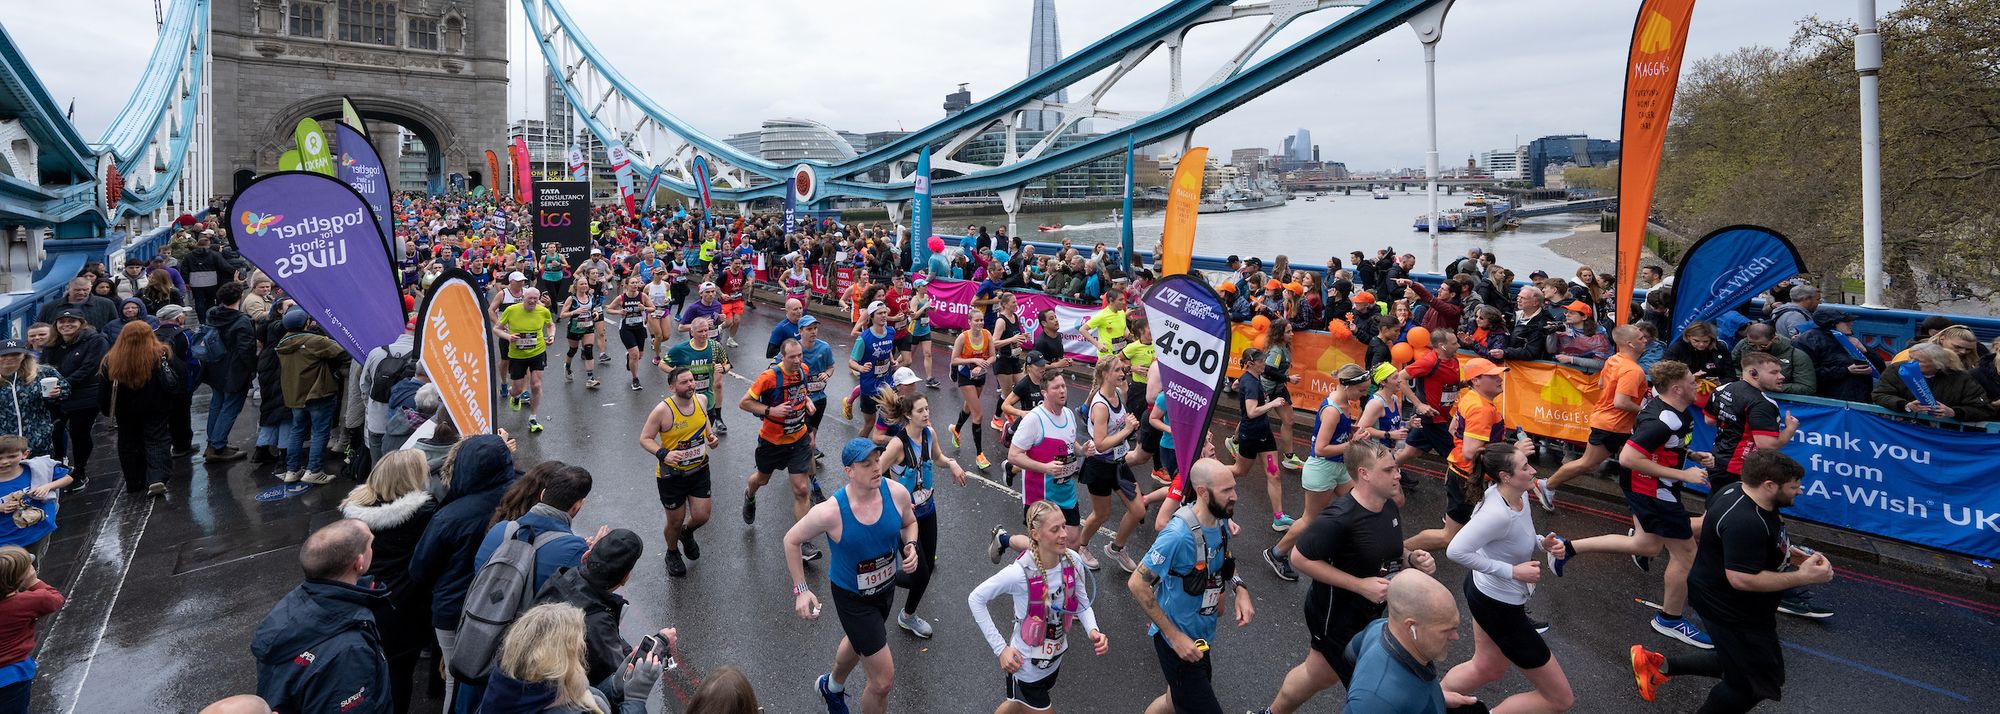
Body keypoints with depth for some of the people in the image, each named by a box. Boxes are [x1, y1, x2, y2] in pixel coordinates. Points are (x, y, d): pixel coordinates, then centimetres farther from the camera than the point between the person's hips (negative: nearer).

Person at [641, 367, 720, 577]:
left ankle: (687, 533, 44)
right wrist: (663, 454, -31)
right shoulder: (663, 410, -25)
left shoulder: (701, 399, -9)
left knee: (701, 516, 5)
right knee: (675, 521, 11)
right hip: (672, 475, -4)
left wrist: (710, 436, -4)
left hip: (699, 469, 4)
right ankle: (672, 553, 44)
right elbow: (645, 439, -15)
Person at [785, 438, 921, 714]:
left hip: (886, 586, 6)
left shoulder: (896, 492, -22)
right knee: (883, 681, -4)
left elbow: (909, 522, 1)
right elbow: (792, 540, -15)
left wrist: (910, 546, -19)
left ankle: (832, 686, 68)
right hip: (852, 597, -6)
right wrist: (801, 590, -16)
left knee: (858, 640, 35)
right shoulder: (831, 512, -33)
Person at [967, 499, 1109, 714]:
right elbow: (975, 599, -20)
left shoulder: (1073, 561, -17)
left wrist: (1093, 631, -22)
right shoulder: (1019, 573, -32)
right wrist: (1000, 648, -21)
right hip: (1025, 664, -6)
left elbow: (1082, 604, -2)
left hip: (1054, 659, 6)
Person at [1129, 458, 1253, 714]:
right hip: (1179, 642, -8)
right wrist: (1174, 636, -23)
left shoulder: (1222, 520, -6)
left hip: (1202, 636, 8)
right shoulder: (1179, 535, -31)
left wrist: (1239, 589, -6)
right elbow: (1137, 584, -25)